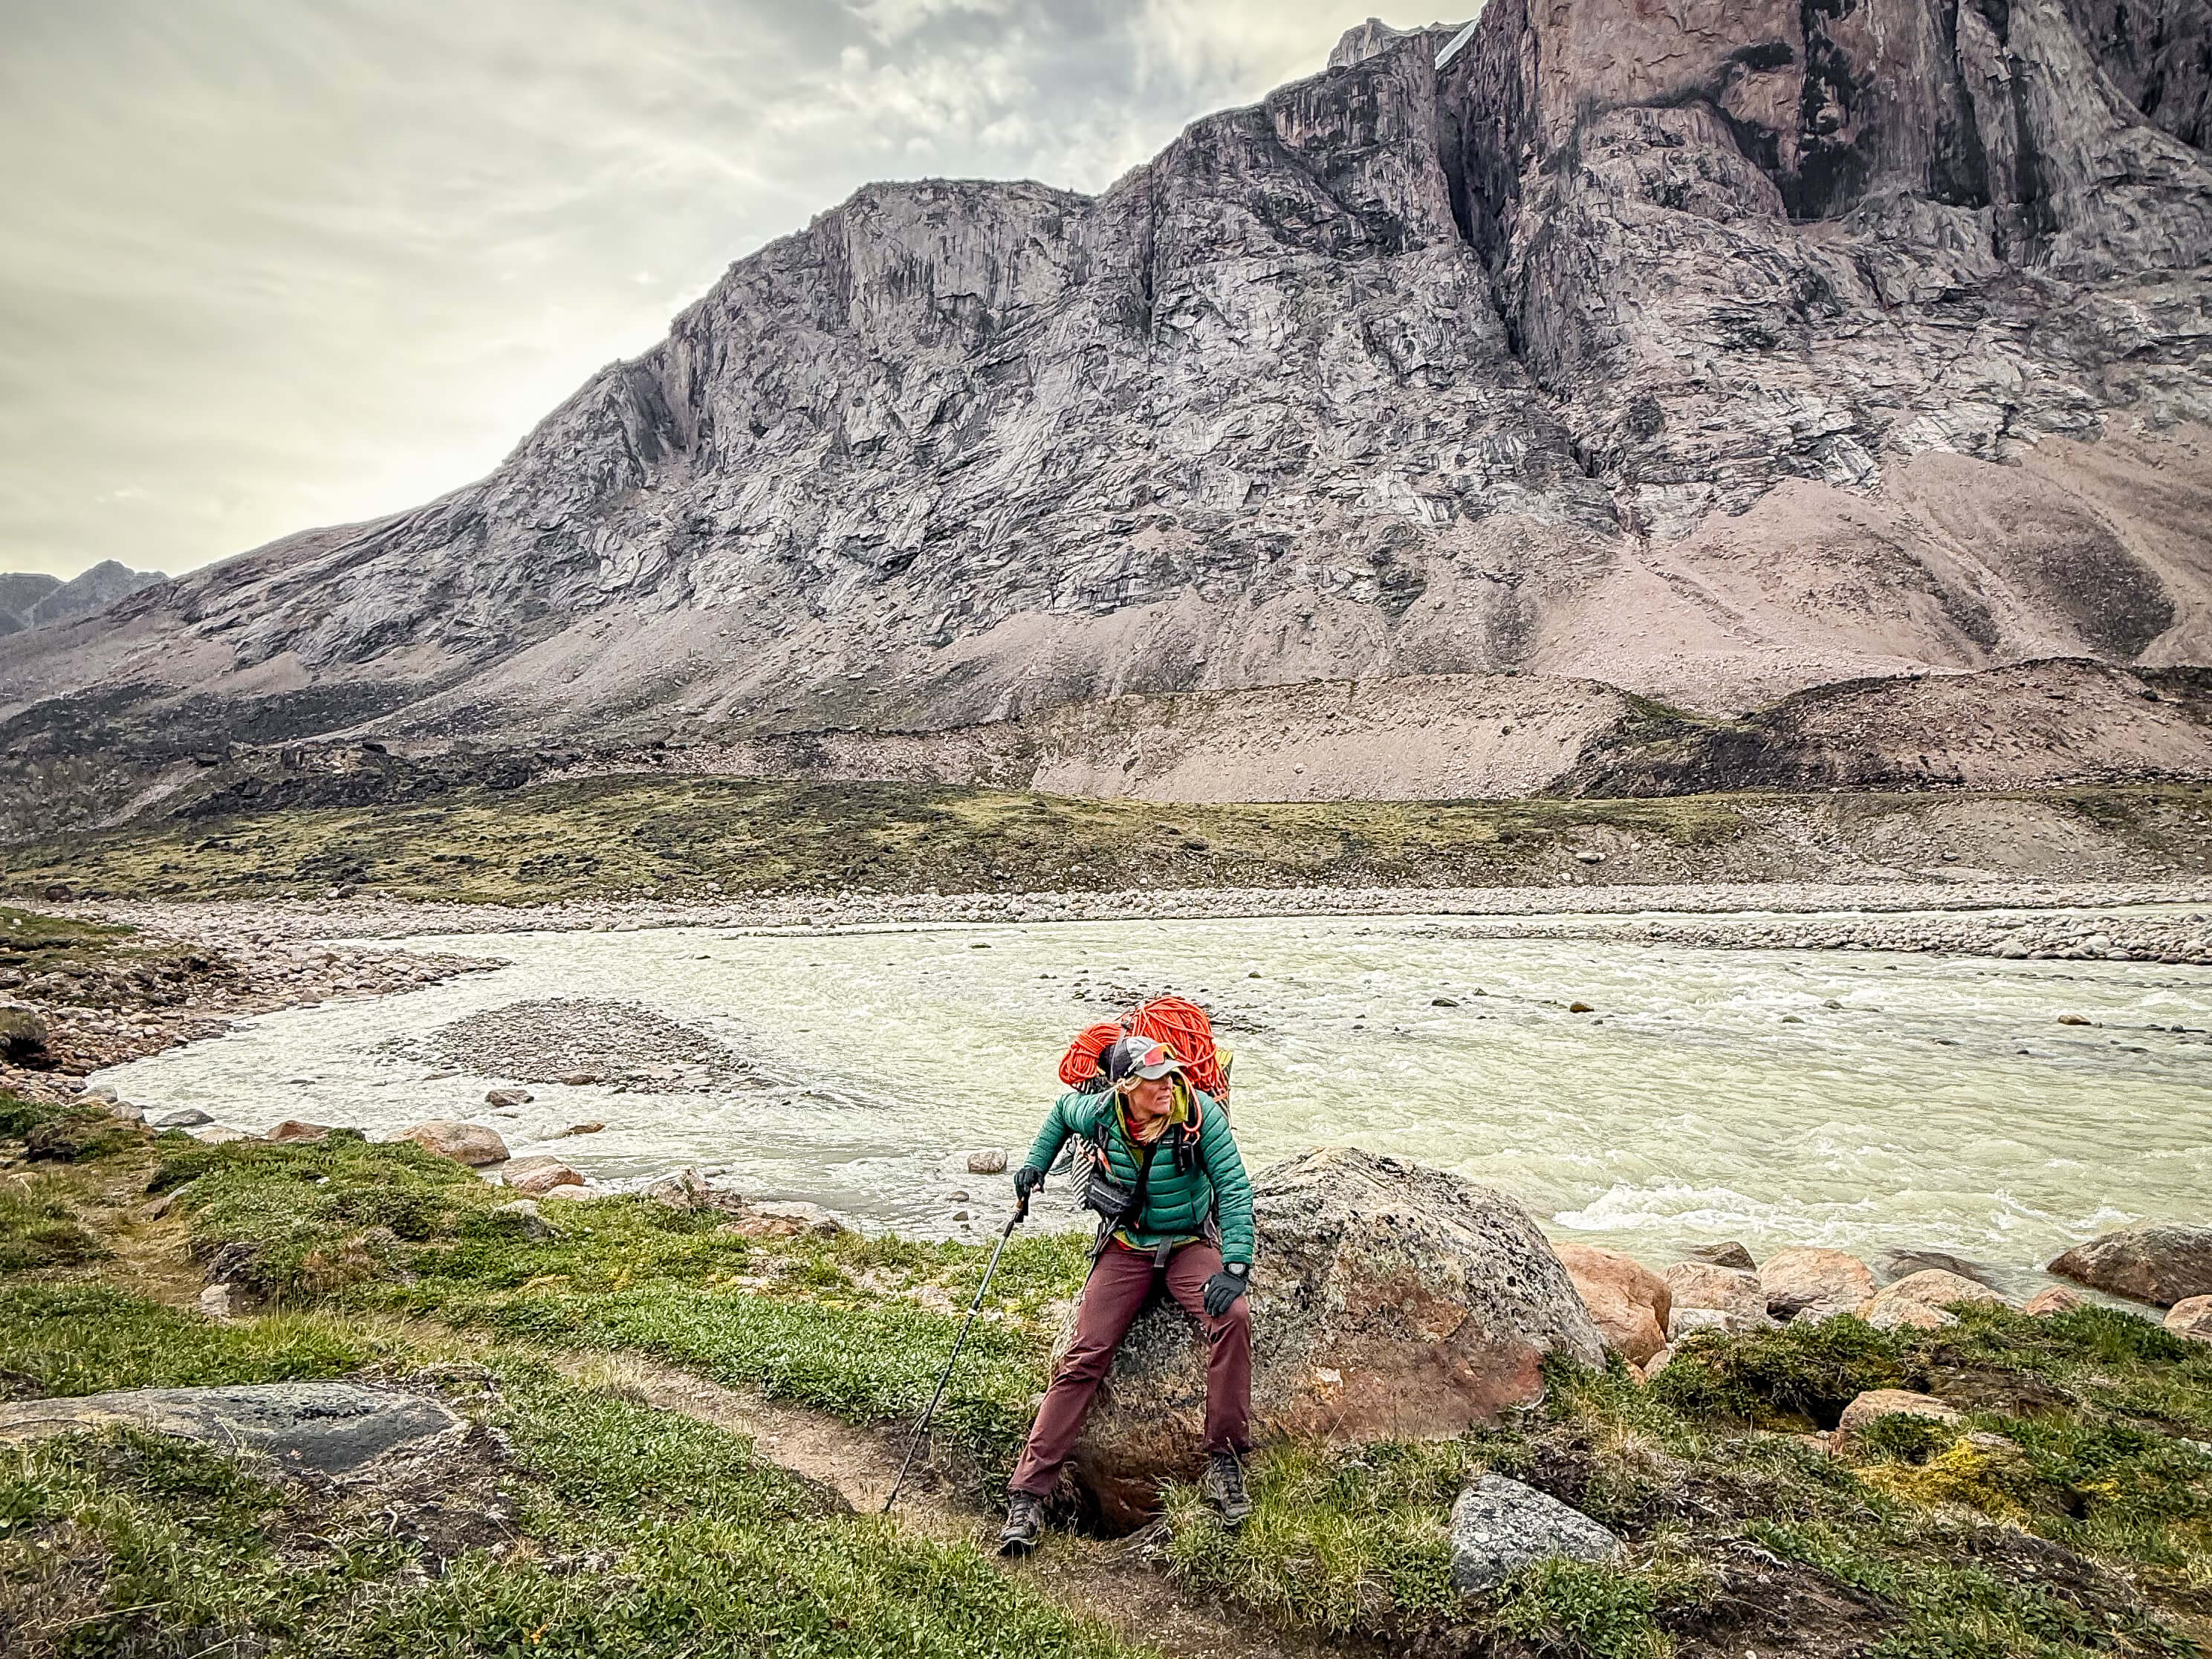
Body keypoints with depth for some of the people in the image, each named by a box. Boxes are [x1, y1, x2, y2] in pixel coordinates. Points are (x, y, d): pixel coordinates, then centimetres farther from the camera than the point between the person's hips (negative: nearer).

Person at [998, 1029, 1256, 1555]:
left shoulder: (1199, 1111, -21)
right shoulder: (1098, 1112, -13)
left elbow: (1235, 1189, -20)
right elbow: (1061, 1110, 13)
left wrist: (1235, 1266, -29)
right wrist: (1035, 1163, 4)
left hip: (1190, 1244, -1)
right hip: (1126, 1248, 1)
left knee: (1233, 1314, -30)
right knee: (1085, 1357, -11)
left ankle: (1225, 1458, -15)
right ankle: (1027, 1494, -5)